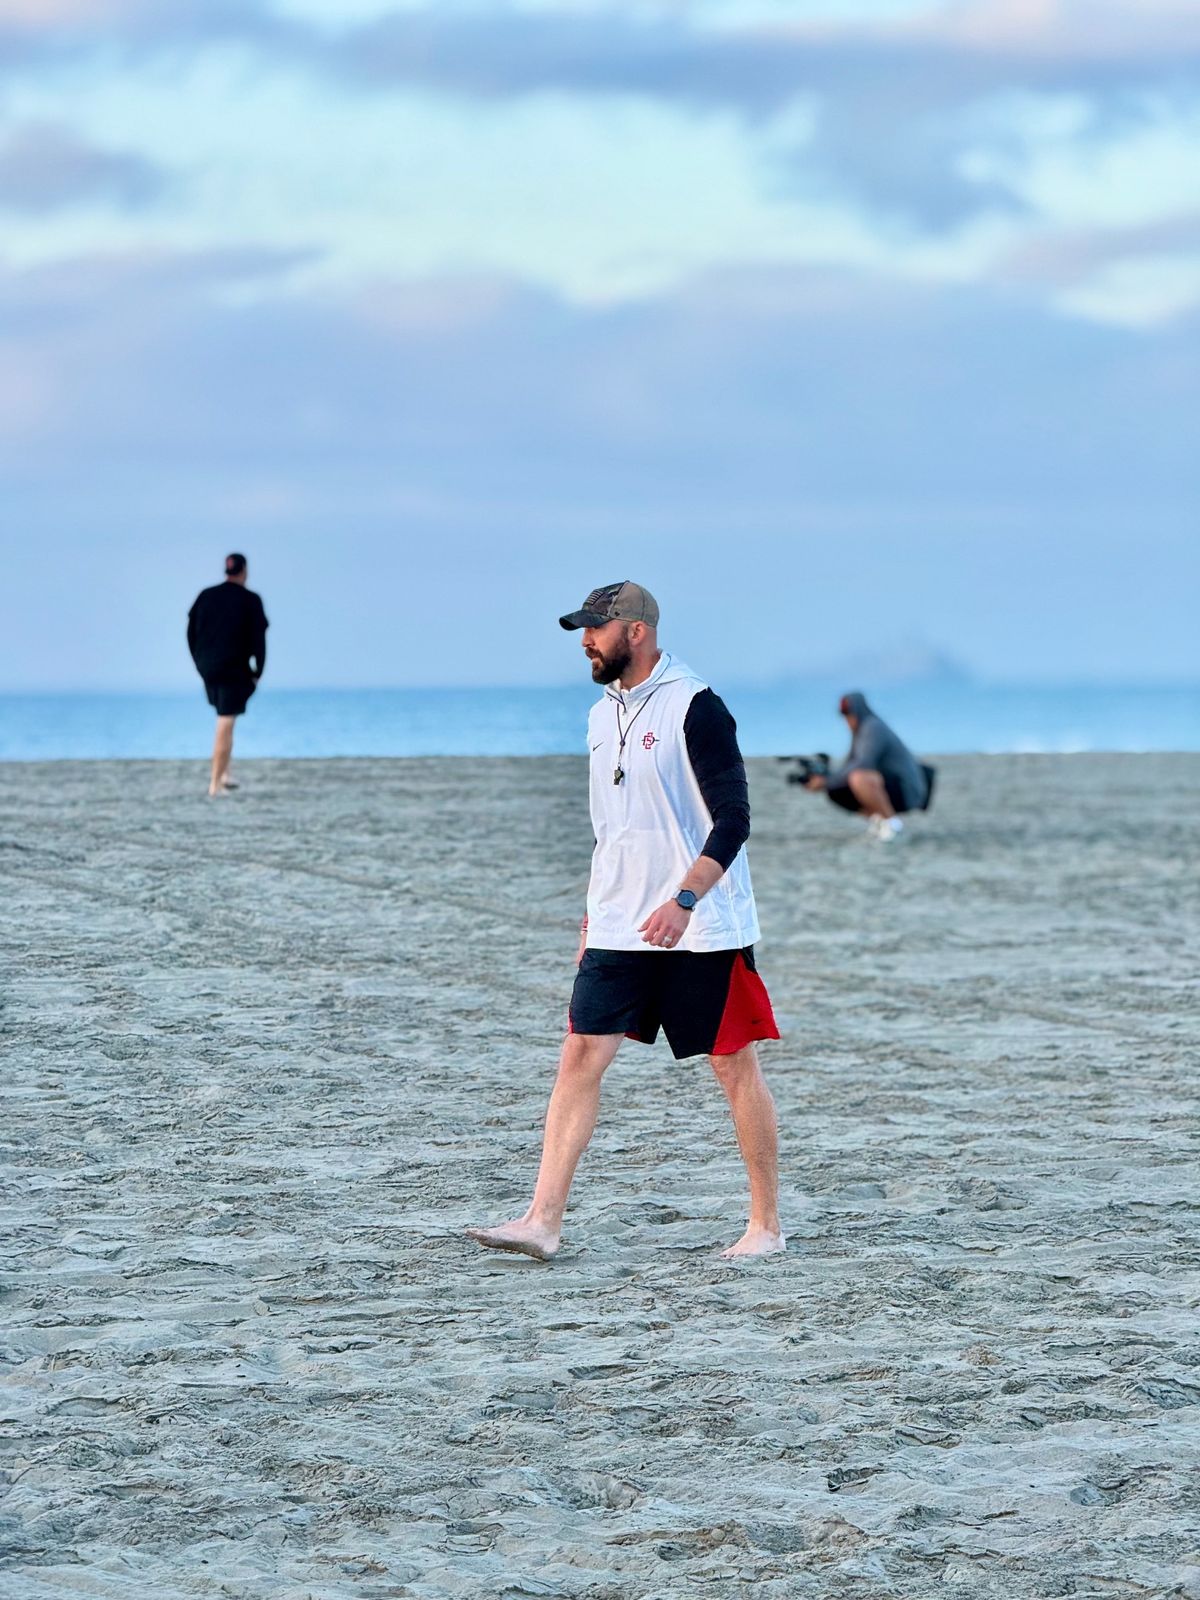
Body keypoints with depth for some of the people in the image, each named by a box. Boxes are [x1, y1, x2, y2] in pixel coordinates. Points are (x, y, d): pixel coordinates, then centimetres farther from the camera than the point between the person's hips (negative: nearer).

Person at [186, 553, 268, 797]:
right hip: (235, 671, -5)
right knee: (226, 725, -4)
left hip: (208, 669, 5)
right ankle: (216, 783, -6)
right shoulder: (250, 601, -7)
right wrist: (257, 672, 1)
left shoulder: (206, 596, 5)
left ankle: (223, 774, 13)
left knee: (224, 720, 21)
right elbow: (258, 639, -8)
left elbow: (191, 633, 9)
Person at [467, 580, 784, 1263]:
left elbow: (733, 820, -17)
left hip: (702, 927, -7)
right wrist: (593, 916, 22)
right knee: (581, 1053, -4)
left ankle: (767, 1225, 14)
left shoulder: (695, 707, -12)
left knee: (736, 1066, 2)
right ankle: (543, 1221, -8)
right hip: (619, 927, 7)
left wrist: (683, 899, -28)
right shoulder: (603, 714, 13)